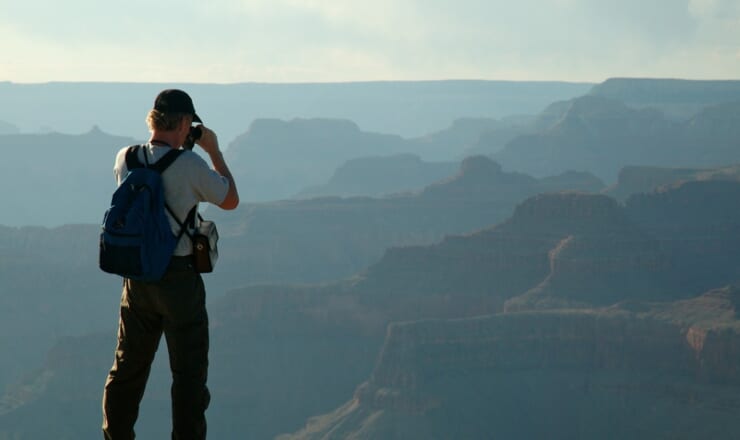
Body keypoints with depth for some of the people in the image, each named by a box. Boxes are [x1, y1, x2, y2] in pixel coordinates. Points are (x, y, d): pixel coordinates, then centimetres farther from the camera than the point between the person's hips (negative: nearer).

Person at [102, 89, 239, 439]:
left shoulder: (126, 159, -1)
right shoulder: (190, 165, -16)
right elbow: (231, 200, 0)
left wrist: (175, 147, 23)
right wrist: (214, 151, 8)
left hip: (136, 276, 5)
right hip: (179, 276, -5)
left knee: (128, 367, 17)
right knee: (188, 372, 3)